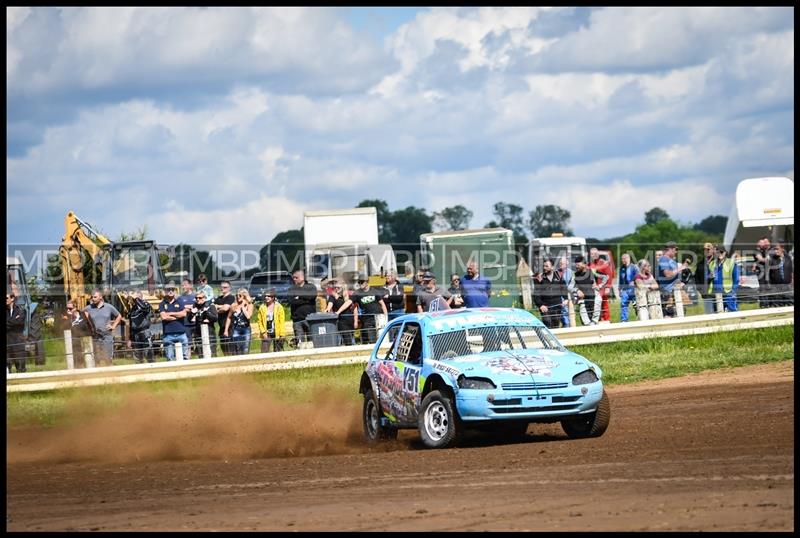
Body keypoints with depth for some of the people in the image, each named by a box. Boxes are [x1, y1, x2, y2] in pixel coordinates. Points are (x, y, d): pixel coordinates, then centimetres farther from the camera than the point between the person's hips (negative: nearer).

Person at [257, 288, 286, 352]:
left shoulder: (279, 307, -3)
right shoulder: (262, 307, 4)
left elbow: (282, 322, -4)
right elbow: (259, 321, 7)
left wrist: (282, 335, -10)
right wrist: (263, 332, -5)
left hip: (277, 334, -2)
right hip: (266, 334, 2)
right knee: (264, 353, -5)